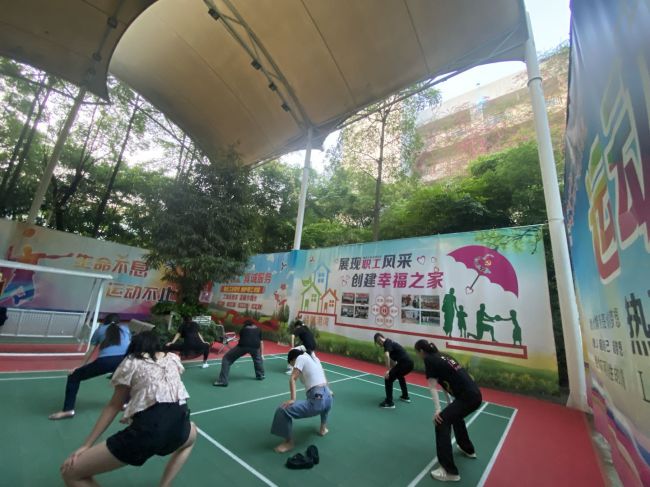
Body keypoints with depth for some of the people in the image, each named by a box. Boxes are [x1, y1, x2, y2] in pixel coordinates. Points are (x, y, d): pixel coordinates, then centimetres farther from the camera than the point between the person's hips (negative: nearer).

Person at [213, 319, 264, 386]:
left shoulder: (243, 329, 30)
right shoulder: (258, 330, 30)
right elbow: (261, 342, 30)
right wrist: (262, 354, 40)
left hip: (243, 345, -2)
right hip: (255, 346, 2)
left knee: (226, 359, 13)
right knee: (258, 359, 34)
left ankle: (223, 381, 8)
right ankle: (260, 375, 40)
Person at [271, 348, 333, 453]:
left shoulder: (300, 358, 2)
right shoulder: (314, 358, 23)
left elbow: (292, 379, -9)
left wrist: (292, 399, -11)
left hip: (317, 401, -8)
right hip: (329, 398, 8)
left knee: (282, 411, -7)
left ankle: (289, 442, 8)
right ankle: (323, 428, 50)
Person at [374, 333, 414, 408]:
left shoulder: (387, 343, -7)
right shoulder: (390, 342, 21)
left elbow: (387, 356, -27)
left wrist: (388, 370, -22)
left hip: (404, 363, -10)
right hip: (409, 363, 10)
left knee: (388, 379, -2)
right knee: (400, 376, 37)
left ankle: (389, 403, 2)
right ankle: (405, 396, 49)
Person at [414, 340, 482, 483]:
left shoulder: (429, 360, -7)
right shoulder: (442, 357, 16)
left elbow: (433, 387, -9)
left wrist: (438, 410, -7)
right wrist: (449, 404, 28)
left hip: (468, 397, -9)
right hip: (475, 395, 9)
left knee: (441, 422, -3)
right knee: (455, 416, 32)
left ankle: (450, 471, 1)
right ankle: (468, 449, 51)